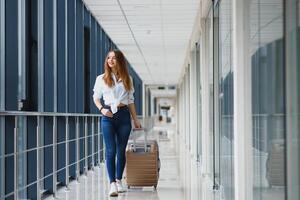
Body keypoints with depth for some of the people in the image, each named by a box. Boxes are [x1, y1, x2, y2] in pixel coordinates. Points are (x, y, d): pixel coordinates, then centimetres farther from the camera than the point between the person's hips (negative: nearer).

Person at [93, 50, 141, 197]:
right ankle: (112, 183, -10)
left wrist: (135, 119, 11)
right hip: (108, 116, -2)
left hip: (124, 115, 2)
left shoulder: (127, 79, 11)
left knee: (121, 150, 5)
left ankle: (119, 181, 16)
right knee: (110, 150, -8)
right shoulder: (101, 78, 6)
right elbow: (96, 97, 11)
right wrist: (102, 109, -8)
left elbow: (130, 101, 14)